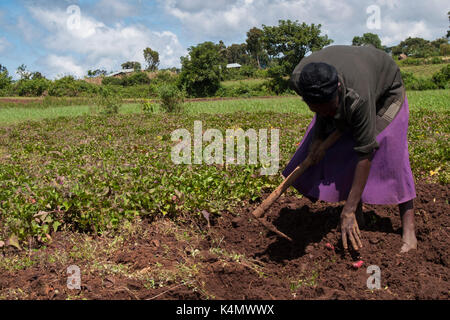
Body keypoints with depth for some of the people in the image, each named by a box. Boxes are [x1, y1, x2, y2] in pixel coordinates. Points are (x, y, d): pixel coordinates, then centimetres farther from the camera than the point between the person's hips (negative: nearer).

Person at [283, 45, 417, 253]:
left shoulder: (358, 98, -47)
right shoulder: (298, 78, -34)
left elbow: (365, 154, -43)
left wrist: (348, 212, -42)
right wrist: (319, 136, -23)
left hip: (385, 90, -5)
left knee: (391, 157, -16)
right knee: (339, 152, -3)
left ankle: (408, 228, -8)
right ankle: (358, 215, 10)